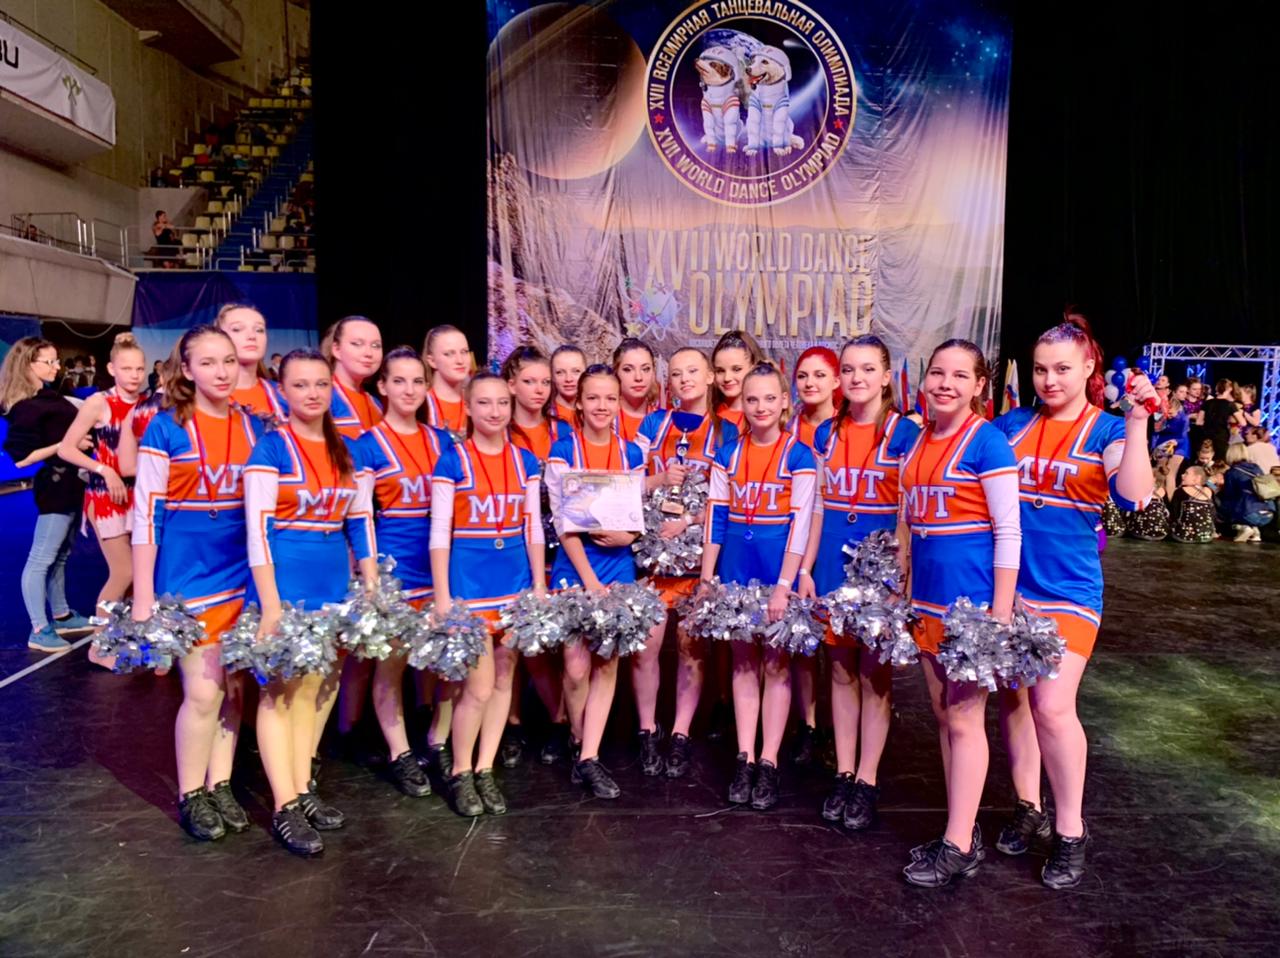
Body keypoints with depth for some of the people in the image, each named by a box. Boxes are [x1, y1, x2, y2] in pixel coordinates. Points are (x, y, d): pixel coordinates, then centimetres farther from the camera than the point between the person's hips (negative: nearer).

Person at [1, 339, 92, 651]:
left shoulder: (50, 396, 10)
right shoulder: (25, 408, -15)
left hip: (70, 485, 9)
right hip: (55, 488, -9)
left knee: (60, 556, 18)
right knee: (40, 560, -2)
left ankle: (61, 616, 30)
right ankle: (39, 631, 3)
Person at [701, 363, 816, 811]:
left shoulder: (798, 456, -6)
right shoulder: (727, 455, 5)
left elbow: (799, 525, -11)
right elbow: (715, 518, 5)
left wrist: (784, 585, -16)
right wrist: (707, 576, 1)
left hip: (778, 567, -3)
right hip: (736, 566, 4)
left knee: (776, 664, 5)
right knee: (743, 662, 9)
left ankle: (768, 764, 14)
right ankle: (744, 760, 17)